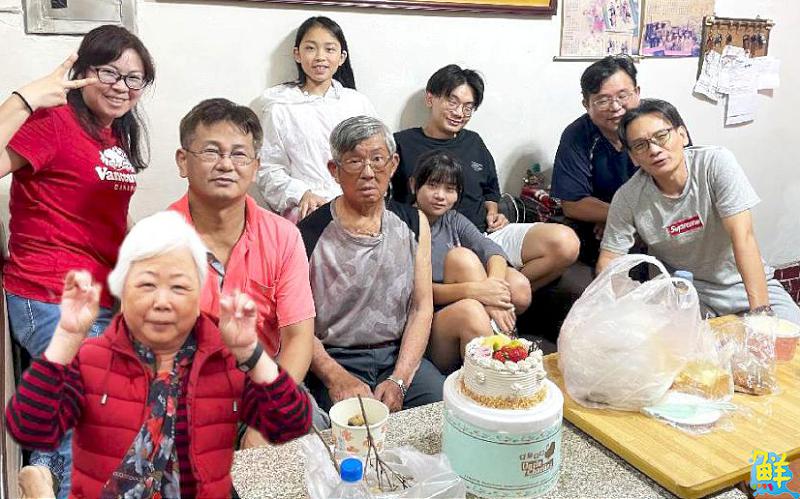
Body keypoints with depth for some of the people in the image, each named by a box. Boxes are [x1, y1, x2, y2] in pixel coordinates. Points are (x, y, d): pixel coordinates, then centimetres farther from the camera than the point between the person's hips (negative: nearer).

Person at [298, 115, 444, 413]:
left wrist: (398, 381, -9)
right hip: (336, 361, -4)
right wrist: (336, 377, -19)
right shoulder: (308, 234, -6)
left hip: (400, 355, 4)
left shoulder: (413, 223, 5)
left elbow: (422, 308, 3)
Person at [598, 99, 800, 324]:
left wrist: (760, 310, -32)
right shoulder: (627, 199, -15)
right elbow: (608, 260, -8)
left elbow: (743, 237, -26)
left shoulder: (717, 163, -19)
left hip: (743, 281, 0)